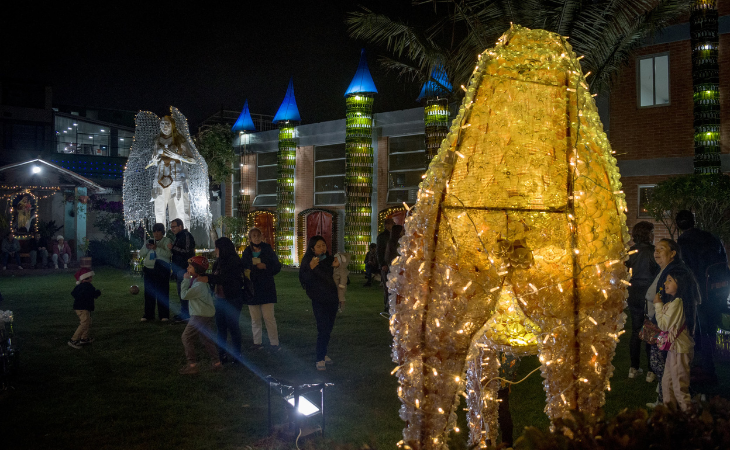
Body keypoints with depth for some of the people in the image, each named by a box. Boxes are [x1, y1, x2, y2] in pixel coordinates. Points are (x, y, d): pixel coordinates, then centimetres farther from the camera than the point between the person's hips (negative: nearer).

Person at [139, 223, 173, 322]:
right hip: (149, 269, 5)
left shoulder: (167, 241, 3)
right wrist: (146, 248, -5)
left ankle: (164, 315, -2)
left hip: (162, 270, -5)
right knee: (149, 292, 4)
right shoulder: (149, 241, 19)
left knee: (162, 292, -6)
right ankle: (148, 315, 10)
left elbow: (168, 253, -13)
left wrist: (156, 248, -23)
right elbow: (141, 254, 14)